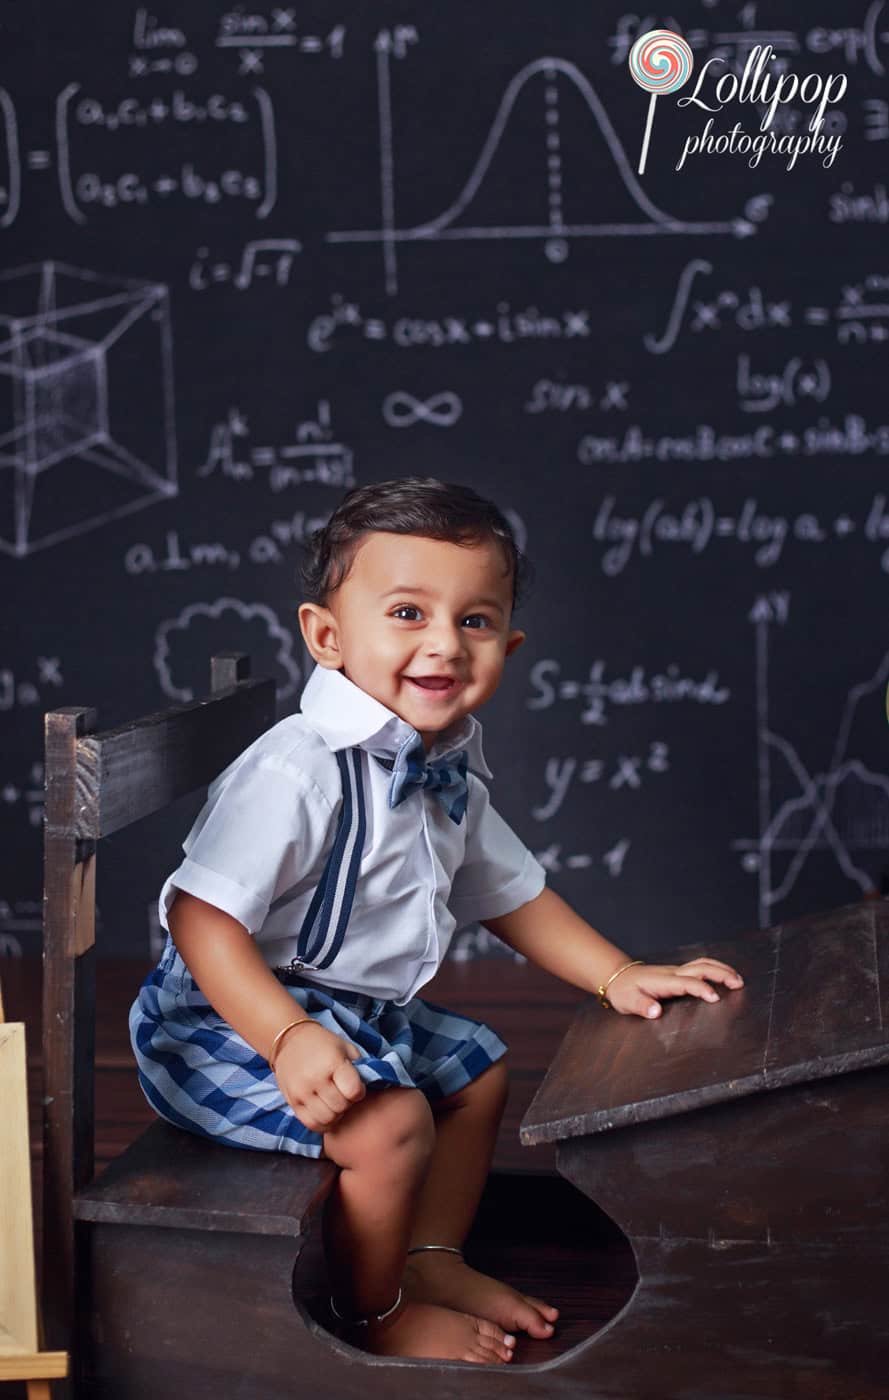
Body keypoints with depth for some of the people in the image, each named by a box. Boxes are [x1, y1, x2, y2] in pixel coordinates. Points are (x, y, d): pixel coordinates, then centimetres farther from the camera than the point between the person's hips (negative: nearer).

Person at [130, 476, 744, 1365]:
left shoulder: (449, 772, 2)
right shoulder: (298, 770, -29)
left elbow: (506, 889, 15)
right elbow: (201, 916, -33)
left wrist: (616, 975, 7)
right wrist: (291, 1039, -41)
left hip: (366, 1011, 10)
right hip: (232, 1022, -10)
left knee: (476, 1071, 22)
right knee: (390, 1121, -25)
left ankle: (432, 1259, 36)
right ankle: (373, 1314, 2)